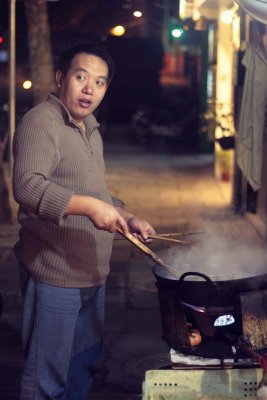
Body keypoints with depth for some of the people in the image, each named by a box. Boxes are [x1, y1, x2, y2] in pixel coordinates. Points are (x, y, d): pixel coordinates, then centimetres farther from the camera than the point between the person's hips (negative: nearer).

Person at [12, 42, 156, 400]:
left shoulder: (90, 130, 15)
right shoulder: (41, 122, -15)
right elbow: (28, 186, -29)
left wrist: (126, 218, 11)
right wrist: (90, 206, -37)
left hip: (92, 273, 9)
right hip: (55, 276, -9)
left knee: (86, 364, 20)